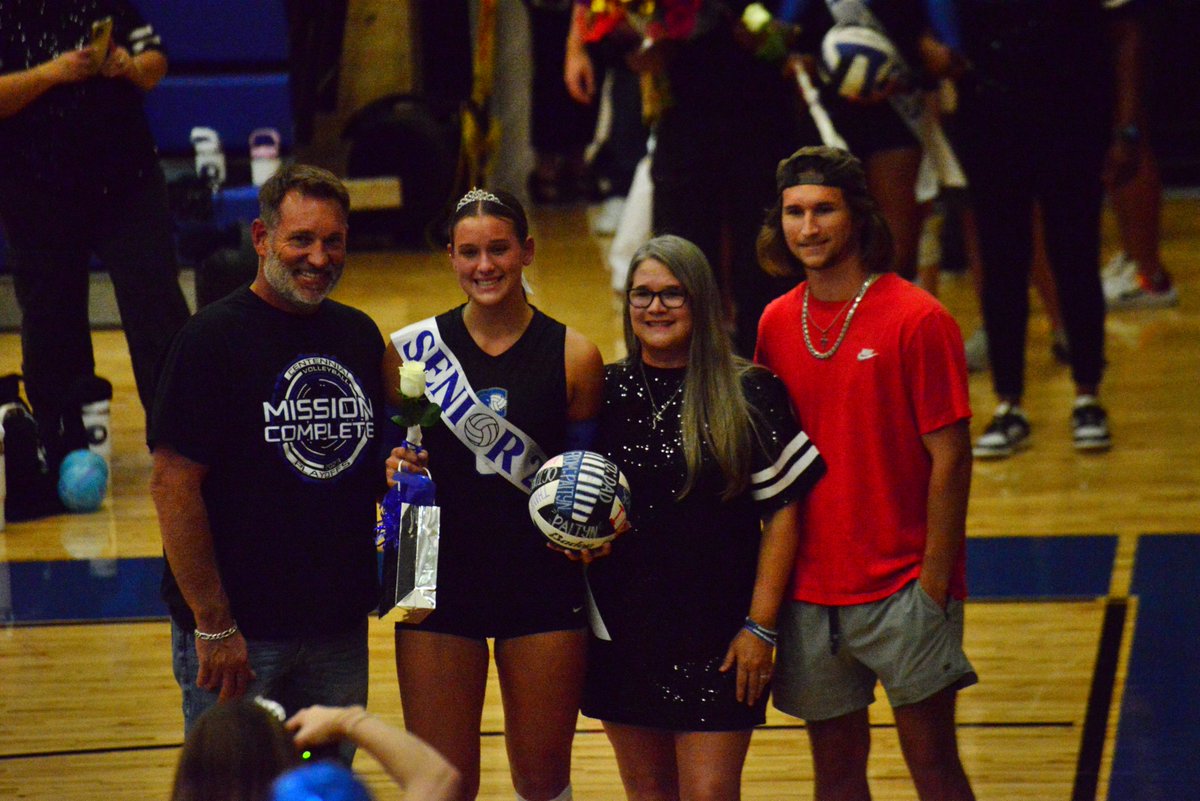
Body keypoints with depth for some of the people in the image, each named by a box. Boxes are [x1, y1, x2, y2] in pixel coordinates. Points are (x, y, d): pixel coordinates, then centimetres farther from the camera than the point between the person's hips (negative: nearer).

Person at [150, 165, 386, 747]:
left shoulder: (360, 335, 10)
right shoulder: (212, 338, -10)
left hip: (340, 628, 6)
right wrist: (214, 626, -18)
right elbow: (173, 485, -14)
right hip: (235, 632, -6)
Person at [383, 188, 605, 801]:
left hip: (543, 584, 0)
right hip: (441, 583, 0)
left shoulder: (573, 357, -1)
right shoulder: (411, 350, 0)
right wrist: (394, 471, -12)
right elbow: (378, 460, 9)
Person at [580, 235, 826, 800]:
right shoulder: (606, 392, 4)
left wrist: (760, 626, -9)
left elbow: (780, 510, -5)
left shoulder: (750, 394, -5)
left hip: (717, 636, -3)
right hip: (621, 630, 4)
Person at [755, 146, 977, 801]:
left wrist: (934, 584, -13)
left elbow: (950, 457, -10)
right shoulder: (777, 323, 7)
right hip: (809, 592, 5)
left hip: (901, 586, -5)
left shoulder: (917, 319, -9)